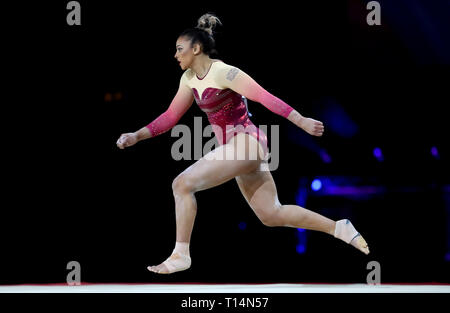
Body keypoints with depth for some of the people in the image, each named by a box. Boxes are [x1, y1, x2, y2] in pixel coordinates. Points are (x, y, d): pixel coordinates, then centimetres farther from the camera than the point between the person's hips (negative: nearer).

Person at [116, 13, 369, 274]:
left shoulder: (222, 73, -14)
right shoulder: (189, 79, 12)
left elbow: (265, 97, -18)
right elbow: (171, 116, 18)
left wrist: (301, 121, -22)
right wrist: (137, 136, 8)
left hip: (247, 141, -9)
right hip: (237, 148, 9)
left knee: (182, 184, -16)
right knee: (272, 214, 10)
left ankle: (180, 256, -11)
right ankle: (340, 228, 16)